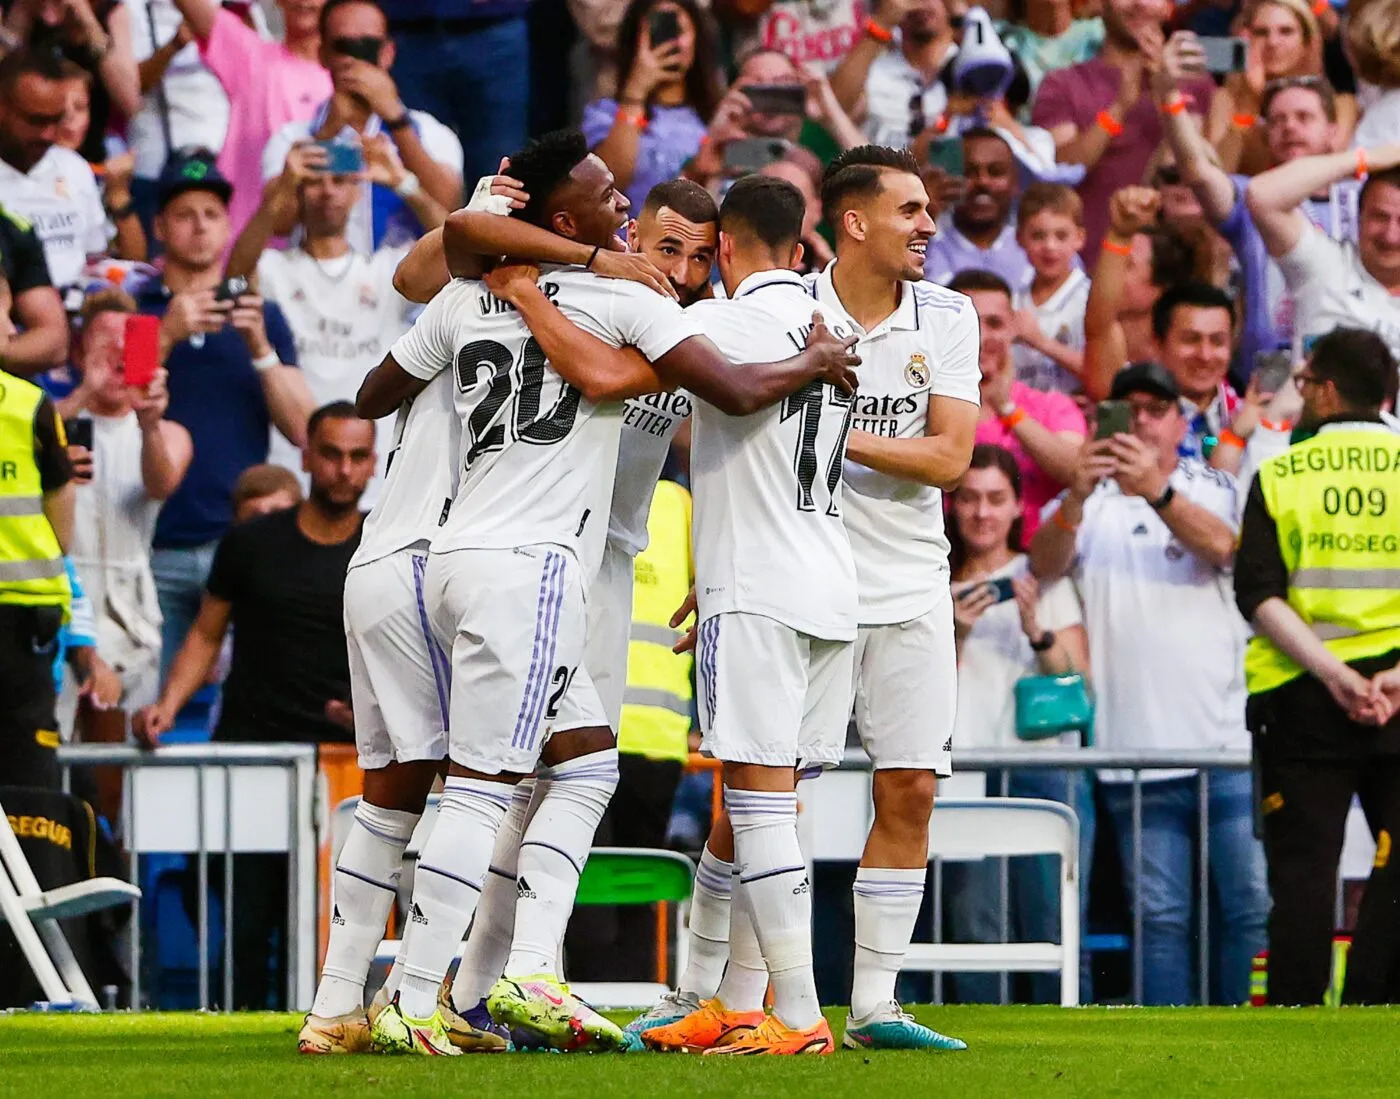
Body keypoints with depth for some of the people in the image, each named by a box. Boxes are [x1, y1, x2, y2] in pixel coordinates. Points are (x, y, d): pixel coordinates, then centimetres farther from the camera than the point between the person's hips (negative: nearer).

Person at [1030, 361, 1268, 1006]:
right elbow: (1044, 566, -7)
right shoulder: (1088, 502, 12)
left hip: (1226, 740, -1)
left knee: (1252, 907, -4)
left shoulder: (1212, 489, 10)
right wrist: (1075, 498, -28)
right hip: (1135, 752, 1)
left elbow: (1222, 547, -12)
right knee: (1159, 916, 2)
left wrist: (1155, 492, -31)